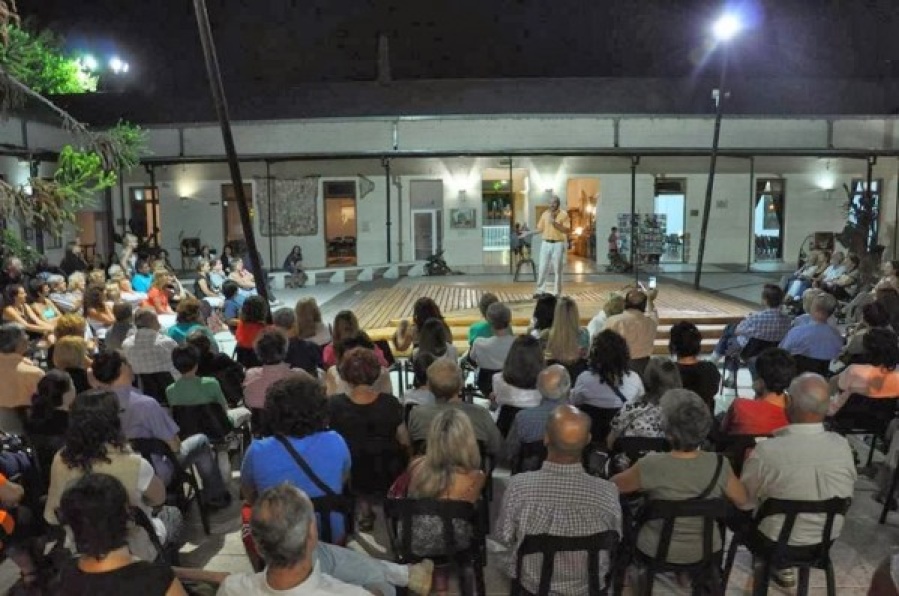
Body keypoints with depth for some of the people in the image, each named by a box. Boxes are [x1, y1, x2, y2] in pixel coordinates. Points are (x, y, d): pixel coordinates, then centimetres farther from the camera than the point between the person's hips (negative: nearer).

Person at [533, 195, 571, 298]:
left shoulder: (563, 215, -3)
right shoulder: (545, 214, 8)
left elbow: (567, 230, -10)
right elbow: (540, 229, 10)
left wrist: (555, 223, -18)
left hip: (558, 244, -3)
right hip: (546, 243, 3)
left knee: (557, 269, 2)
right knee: (543, 268, 1)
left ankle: (556, 292, 8)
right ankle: (540, 290, 7)